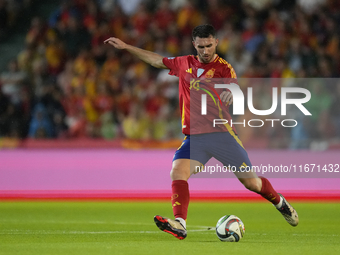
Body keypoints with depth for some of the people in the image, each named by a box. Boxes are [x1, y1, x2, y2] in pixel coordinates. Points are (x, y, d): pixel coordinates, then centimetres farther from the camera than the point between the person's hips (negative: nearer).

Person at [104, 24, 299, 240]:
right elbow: (157, 60, 25)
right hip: (194, 137, 4)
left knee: (251, 182, 1)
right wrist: (125, 47, 25)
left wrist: (232, 93, -44)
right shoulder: (185, 64, 11)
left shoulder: (223, 67, -3)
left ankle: (280, 202, 31)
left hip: (221, 133, -4)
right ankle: (180, 225, -34)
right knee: (177, 172, -23)